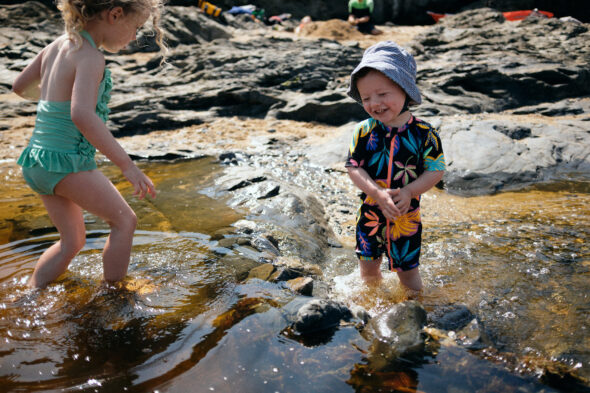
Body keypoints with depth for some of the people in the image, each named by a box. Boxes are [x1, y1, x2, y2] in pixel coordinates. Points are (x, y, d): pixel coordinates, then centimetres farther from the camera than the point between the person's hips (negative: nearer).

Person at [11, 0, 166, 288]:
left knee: (72, 241, 22)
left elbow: (20, 87, 21)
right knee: (124, 220, 8)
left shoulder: (57, 46, 8)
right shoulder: (89, 56, -17)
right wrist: (126, 165, -33)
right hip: (66, 163, -8)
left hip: (35, 160, 9)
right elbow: (82, 116, -33)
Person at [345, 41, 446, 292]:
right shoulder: (363, 132, -10)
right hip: (370, 214, 2)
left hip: (406, 217, -2)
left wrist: (409, 192, -26)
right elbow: (354, 168, -11)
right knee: (368, 266, 18)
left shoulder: (424, 134, -13)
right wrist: (378, 193, -26)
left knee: (407, 269, 13)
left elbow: (436, 170, -10)